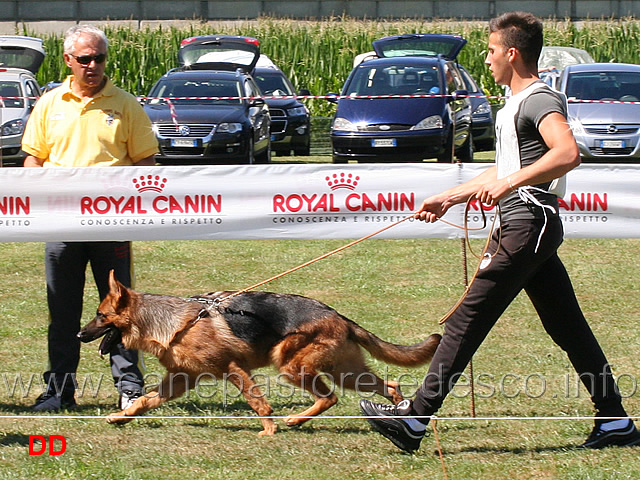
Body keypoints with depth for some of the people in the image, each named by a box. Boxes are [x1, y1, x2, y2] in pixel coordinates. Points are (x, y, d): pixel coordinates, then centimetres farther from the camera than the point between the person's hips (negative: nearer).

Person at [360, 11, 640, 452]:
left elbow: (567, 153, -30)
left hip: (530, 225, -11)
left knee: (468, 321, -10)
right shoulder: (517, 104, 21)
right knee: (568, 327, 10)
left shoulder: (540, 100, -12)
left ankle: (416, 418, -9)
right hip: (525, 226, 11)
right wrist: (448, 199, 32)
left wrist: (508, 184, -31)